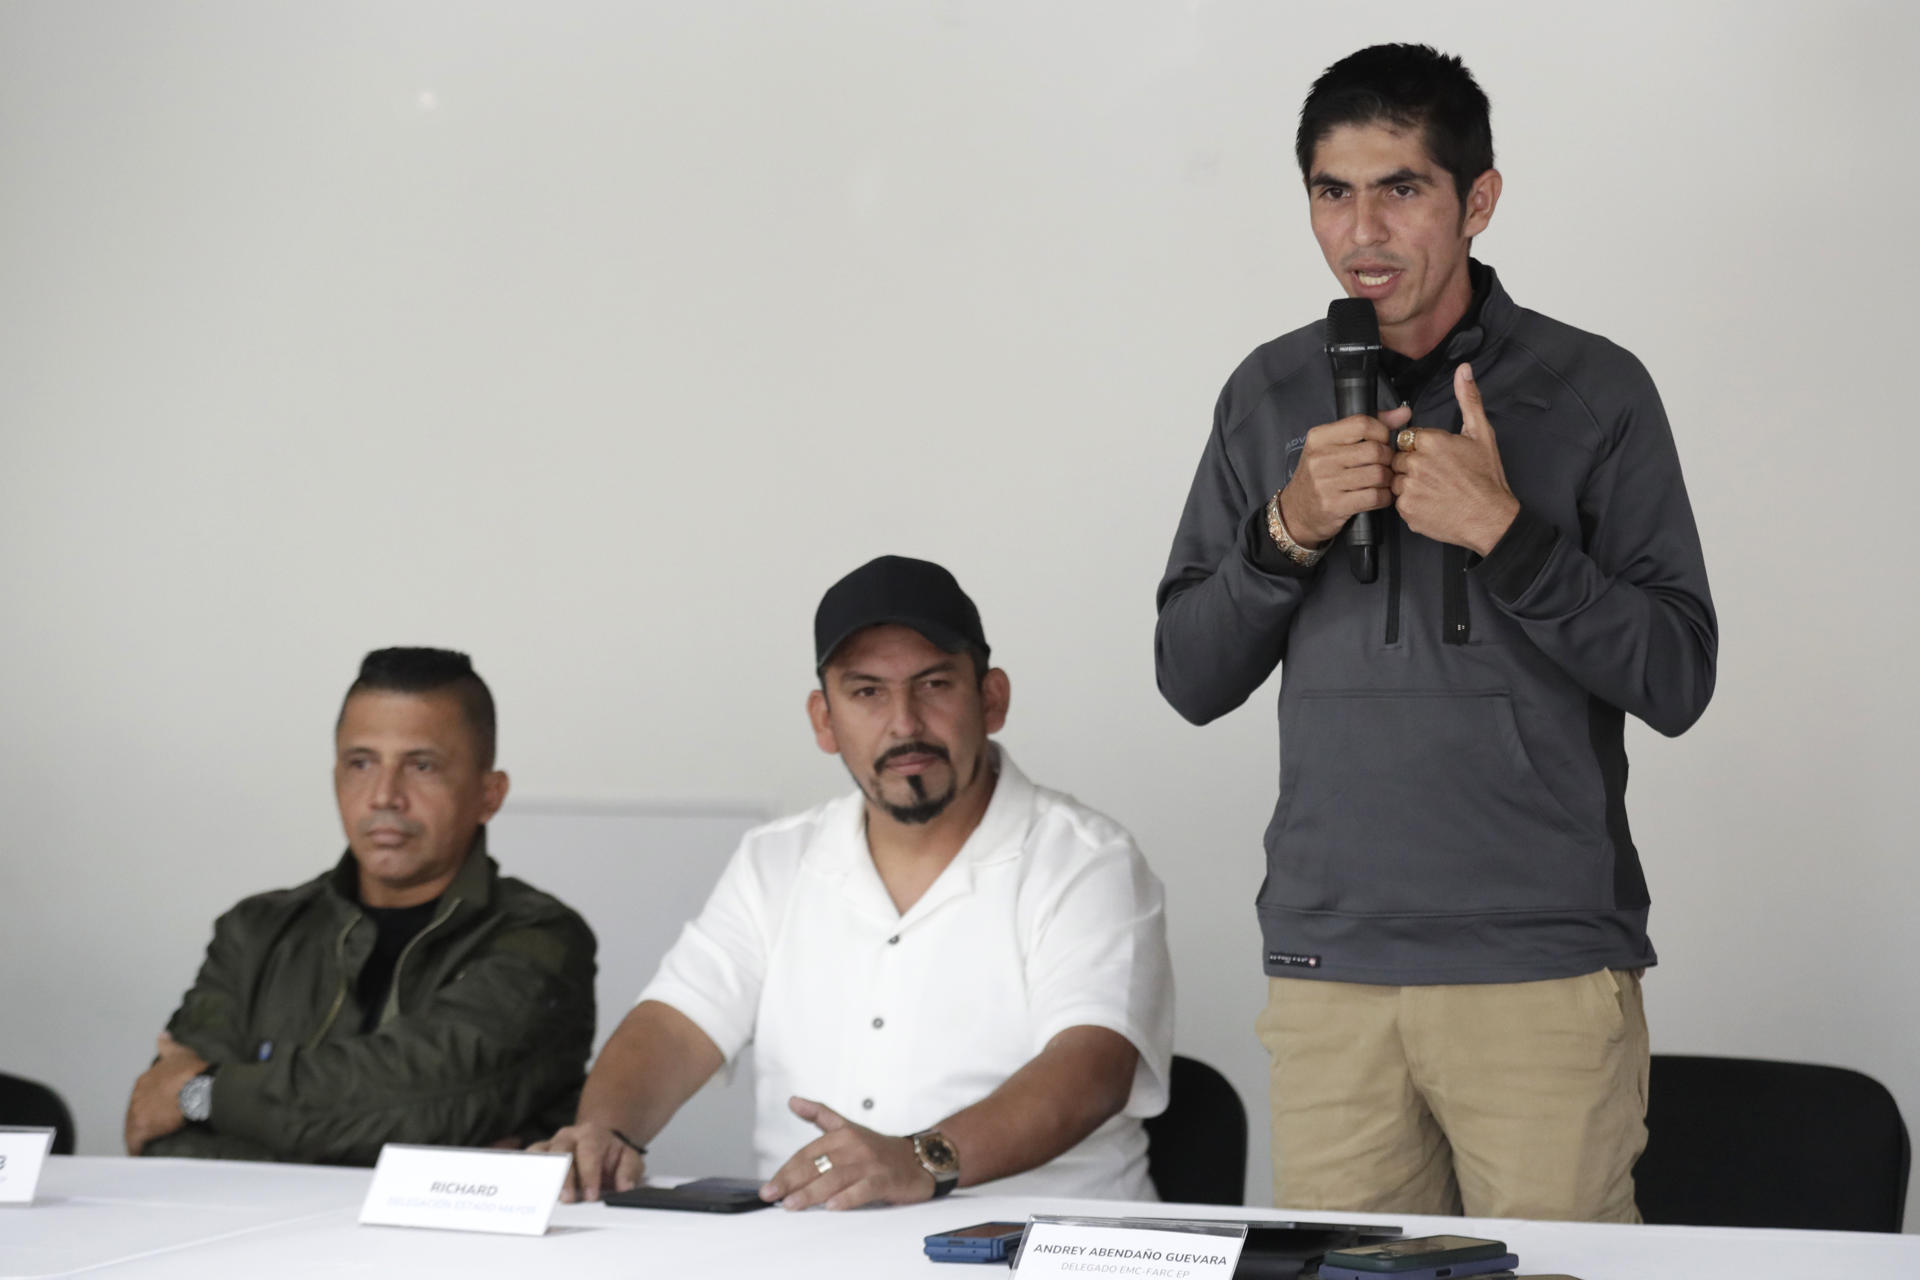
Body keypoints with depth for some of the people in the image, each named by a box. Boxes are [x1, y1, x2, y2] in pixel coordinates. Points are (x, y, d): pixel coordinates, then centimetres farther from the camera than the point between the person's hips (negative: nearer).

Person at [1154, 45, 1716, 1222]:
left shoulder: (1593, 392, 0)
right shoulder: (1271, 395, 9)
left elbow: (1677, 681, -3)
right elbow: (1191, 680, 9)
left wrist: (1505, 529, -15)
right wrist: (1287, 532, -8)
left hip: (1548, 967, -2)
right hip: (1328, 966, 3)